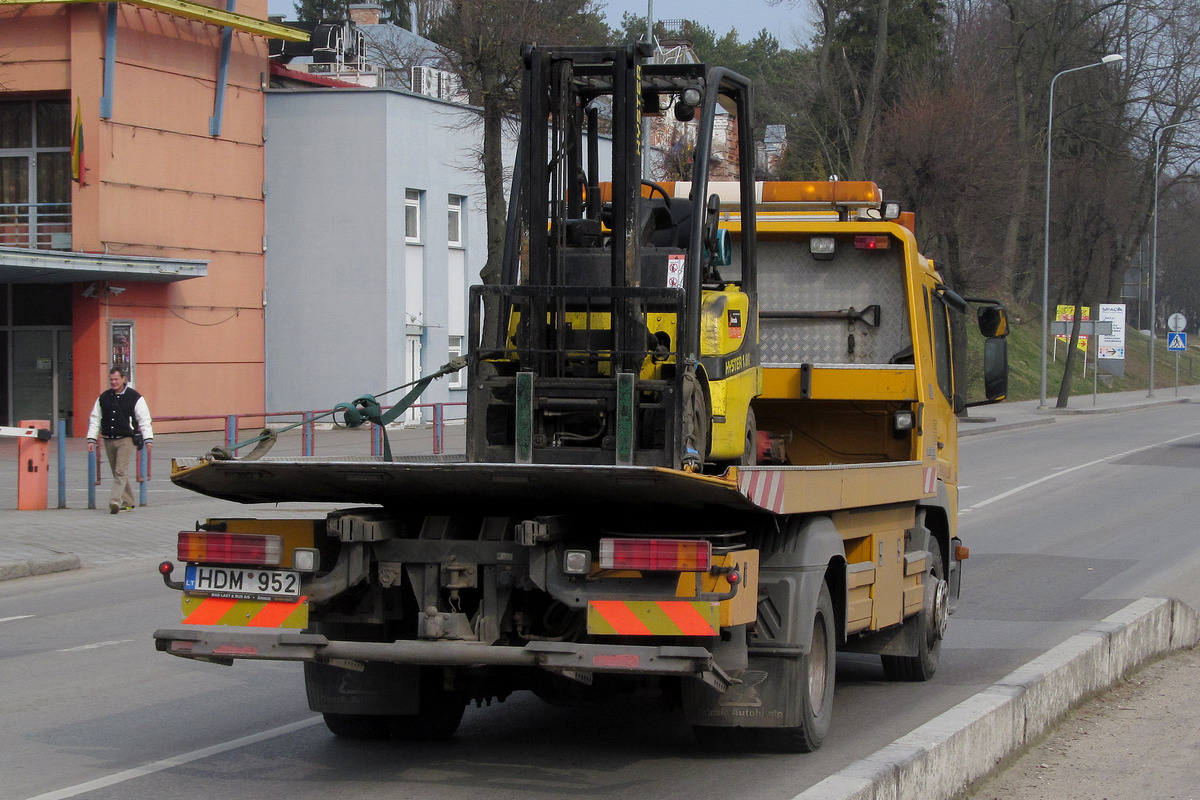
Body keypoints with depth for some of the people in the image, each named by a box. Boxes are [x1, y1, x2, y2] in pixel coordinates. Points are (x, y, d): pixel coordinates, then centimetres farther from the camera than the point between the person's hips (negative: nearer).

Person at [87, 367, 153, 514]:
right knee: (117, 473, 8)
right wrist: (91, 439, 7)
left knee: (121, 471, -14)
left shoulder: (134, 397, 0)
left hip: (126, 439, -5)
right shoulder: (103, 398, 11)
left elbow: (144, 420, 0)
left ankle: (115, 501, -20)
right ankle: (128, 503, 17)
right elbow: (95, 420, 15)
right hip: (109, 440, 5)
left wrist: (147, 439, -8)